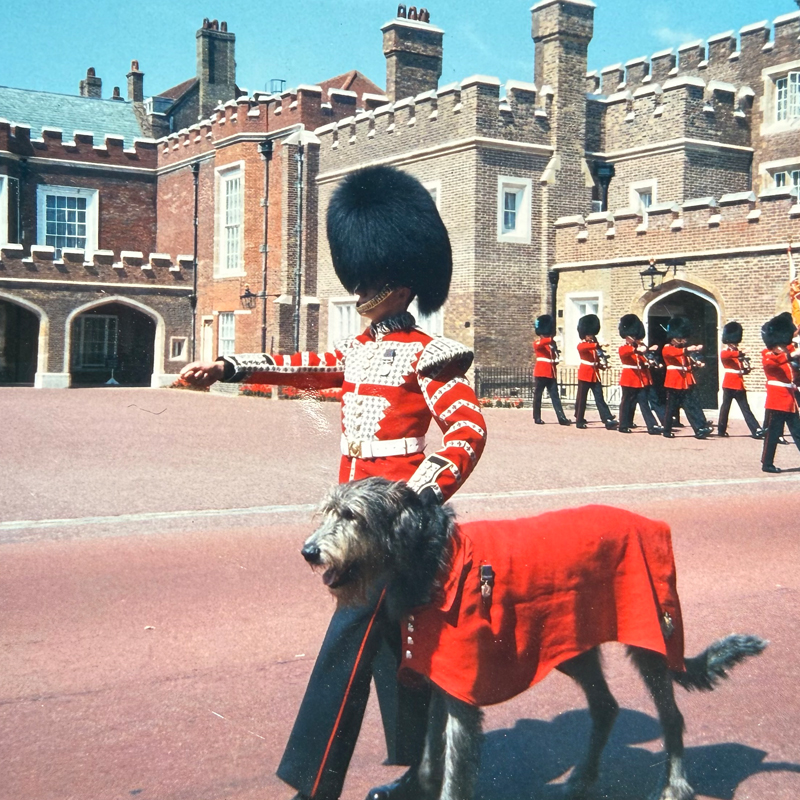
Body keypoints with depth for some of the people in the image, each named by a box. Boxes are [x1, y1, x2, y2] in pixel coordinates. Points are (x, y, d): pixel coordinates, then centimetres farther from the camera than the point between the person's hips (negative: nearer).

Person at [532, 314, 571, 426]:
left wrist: (556, 360, -5)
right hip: (540, 372, -5)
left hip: (551, 373, 5)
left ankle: (562, 418, -8)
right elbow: (540, 344, -27)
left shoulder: (552, 343, 16)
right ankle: (537, 418, 10)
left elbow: (555, 357, 19)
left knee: (555, 396, -1)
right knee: (538, 396, 2)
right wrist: (550, 339, -44)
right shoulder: (537, 343, -2)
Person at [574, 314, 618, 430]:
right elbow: (584, 347, -31)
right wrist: (598, 345, -44)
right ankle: (579, 421, 9)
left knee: (600, 398, -1)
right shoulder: (581, 345, -5)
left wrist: (603, 365, -2)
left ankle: (608, 420, -10)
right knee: (581, 398, 1)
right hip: (585, 374, -6)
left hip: (595, 375, 6)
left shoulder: (595, 346, 15)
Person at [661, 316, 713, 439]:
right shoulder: (667, 349, -3)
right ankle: (667, 431, 14)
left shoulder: (684, 349, 20)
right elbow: (674, 352, -25)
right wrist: (687, 349, -42)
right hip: (674, 382, -6)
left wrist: (696, 349, -7)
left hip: (687, 382, 6)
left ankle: (701, 429, -11)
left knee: (693, 406, -3)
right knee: (671, 407, 2)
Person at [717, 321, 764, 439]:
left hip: (739, 385, 6)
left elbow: (743, 369, 15)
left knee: (745, 408, 3)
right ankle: (721, 430, 12)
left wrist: (746, 369, -8)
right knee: (725, 406, 1)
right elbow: (723, 355, -28)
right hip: (729, 384, -6)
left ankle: (756, 430, -5)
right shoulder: (725, 352, -1)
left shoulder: (738, 354, 18)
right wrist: (738, 354, -33)